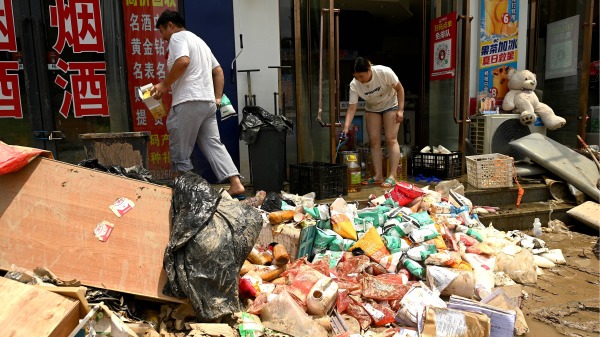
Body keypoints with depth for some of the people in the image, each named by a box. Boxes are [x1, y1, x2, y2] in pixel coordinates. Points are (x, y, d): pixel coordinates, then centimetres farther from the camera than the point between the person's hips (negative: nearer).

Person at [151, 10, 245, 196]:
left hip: (188, 102, -9)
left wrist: (164, 85, -11)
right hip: (208, 102, 9)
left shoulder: (177, 37, 0)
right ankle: (236, 184, -3)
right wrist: (217, 98, 20)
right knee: (214, 145, 6)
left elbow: (183, 61, -20)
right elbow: (218, 71, 26)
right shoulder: (199, 41, 28)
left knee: (180, 152, 1)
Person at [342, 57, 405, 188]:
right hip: (372, 109, 3)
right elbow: (352, 108, -23)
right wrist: (346, 128, -35)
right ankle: (378, 176, 0)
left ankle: (392, 176, -13)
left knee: (391, 139, -13)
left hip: (390, 105, -3)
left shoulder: (384, 72, -31)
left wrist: (400, 110, -22)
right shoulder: (354, 85, -23)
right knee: (374, 141, -4)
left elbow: (400, 89, -18)